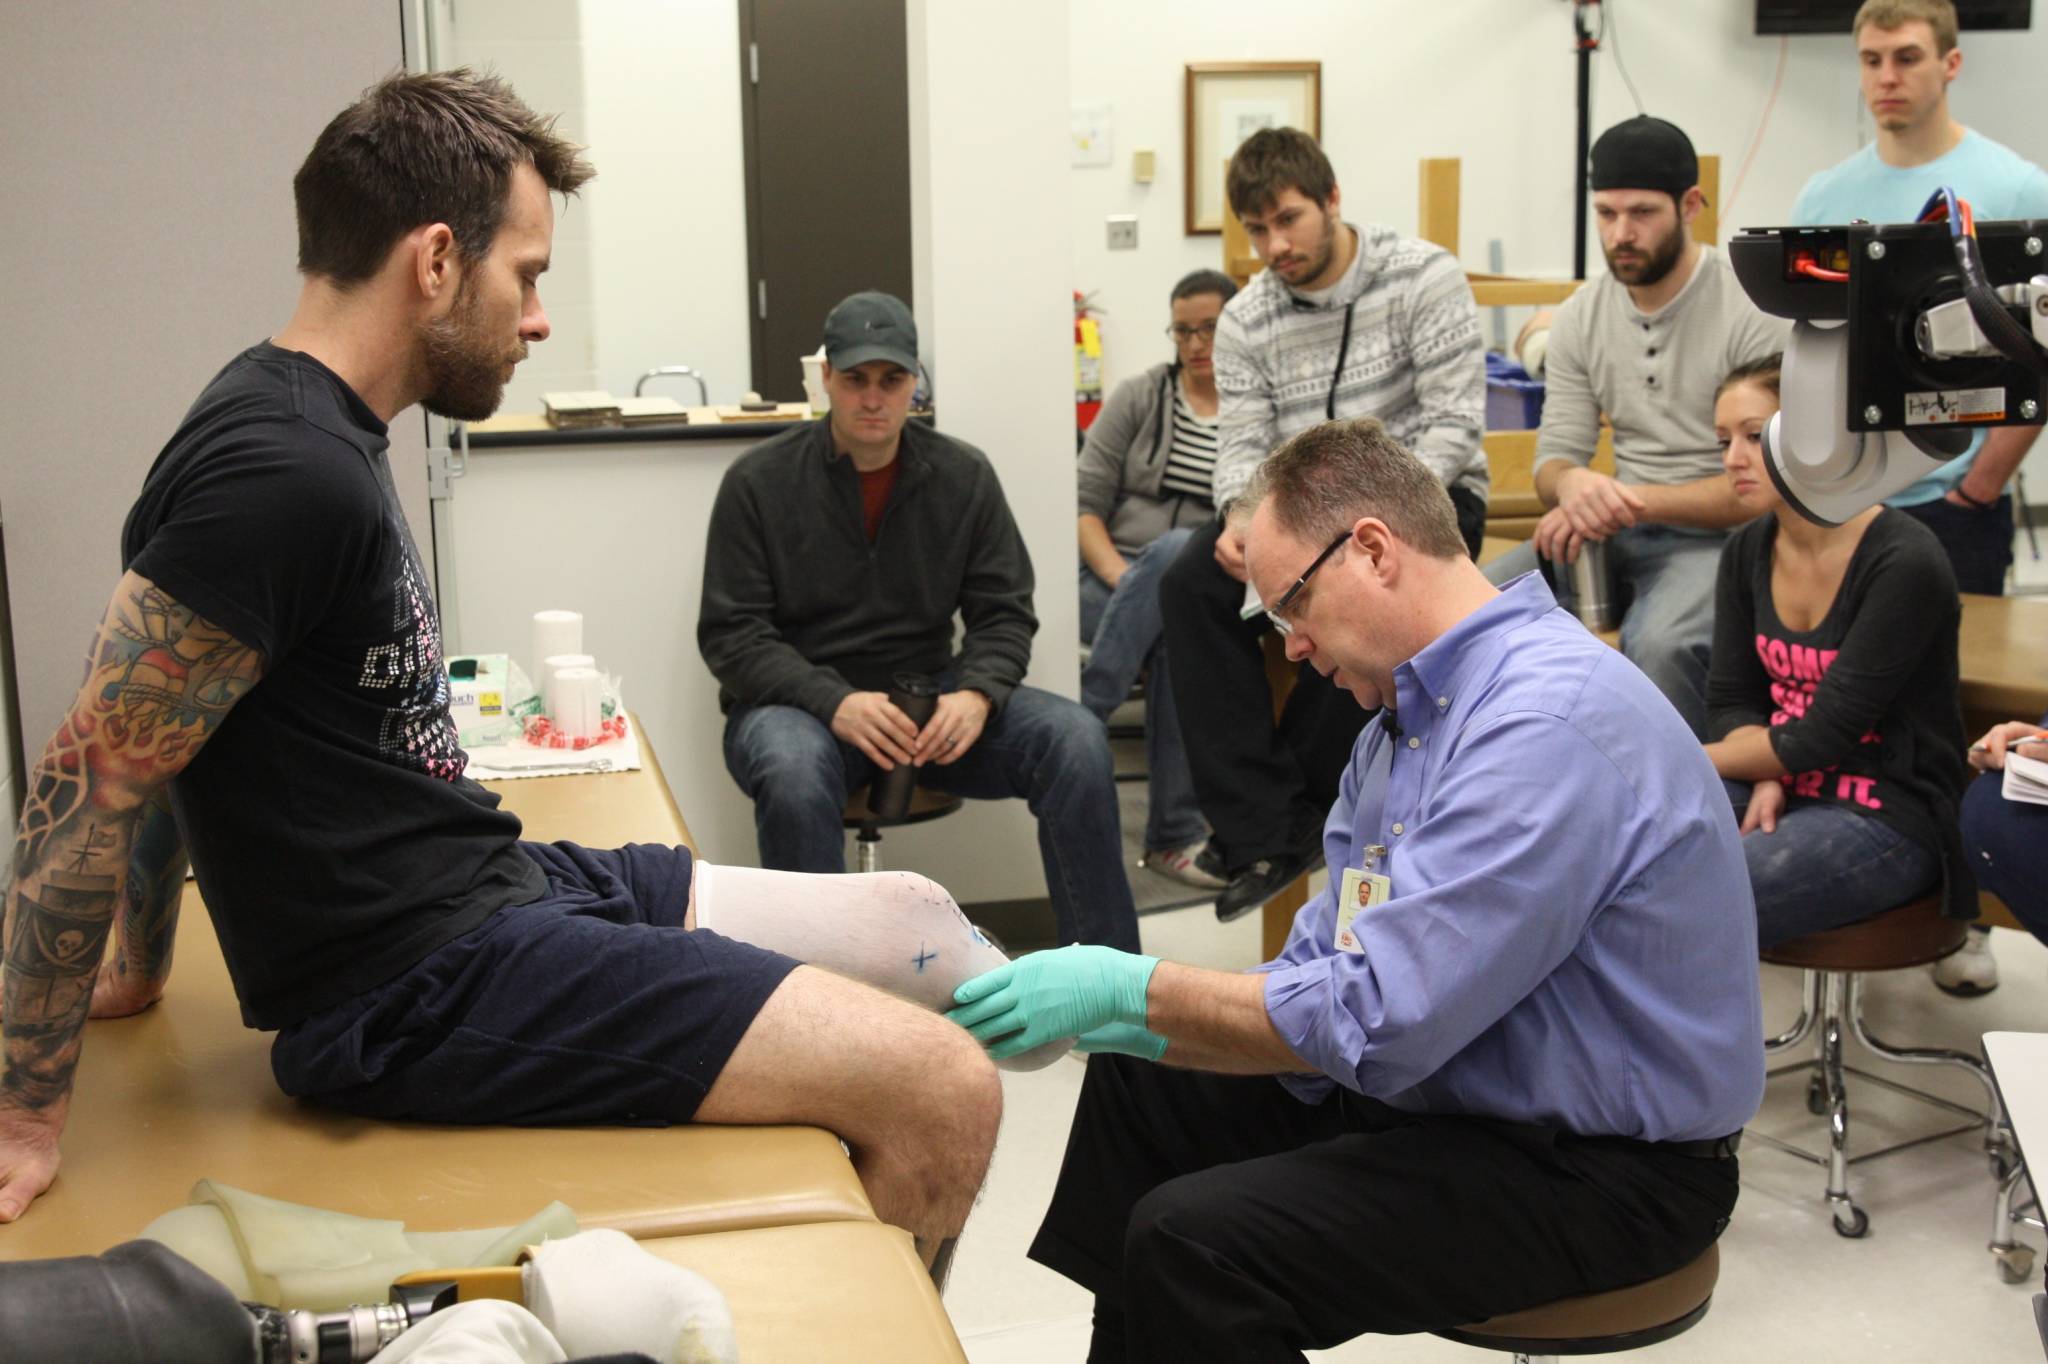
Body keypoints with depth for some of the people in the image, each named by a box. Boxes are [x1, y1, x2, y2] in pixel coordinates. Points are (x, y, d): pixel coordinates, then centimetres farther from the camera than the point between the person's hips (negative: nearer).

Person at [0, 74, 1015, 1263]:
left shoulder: (319, 432, 10)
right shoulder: (282, 473, -21)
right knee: (942, 1094, -17)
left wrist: (142, 966, 23)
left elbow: (157, 747, 17)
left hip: (504, 891, 10)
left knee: (911, 920, 14)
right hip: (425, 986, -10)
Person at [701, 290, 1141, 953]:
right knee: (794, 775, -39)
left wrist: (977, 695, -17)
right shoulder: (758, 481, -4)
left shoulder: (964, 474, 5)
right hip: (796, 701, -3)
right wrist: (837, 703, -24)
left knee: (1077, 739, -21)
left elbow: (1004, 613, 6)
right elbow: (730, 634, -7)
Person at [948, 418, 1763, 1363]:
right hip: (1449, 1084, 10)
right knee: (1140, 1084, 17)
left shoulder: (1551, 723, -26)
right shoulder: (1412, 711, 5)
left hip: (1602, 1170, -10)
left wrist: (1136, 993, -20)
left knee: (1193, 1240, -23)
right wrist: (1105, 1016, -7)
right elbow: (1324, 968, 5)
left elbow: (1376, 1018, -29)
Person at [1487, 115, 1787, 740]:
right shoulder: (1581, 317, 8)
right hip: (1617, 534, 6)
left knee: (1660, 643, -37)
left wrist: (1632, 500, -23)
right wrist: (1571, 484, -19)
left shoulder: (1753, 312, -11)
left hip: (1721, 536, -6)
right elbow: (1555, 454, 8)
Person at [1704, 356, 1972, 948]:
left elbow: (1825, 734, -17)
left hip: (1888, 817, -6)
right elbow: (1730, 700, 8)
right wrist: (1766, 780, -13)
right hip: (1785, 788, 6)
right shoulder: (1747, 552, 5)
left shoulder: (1904, 562, -16)